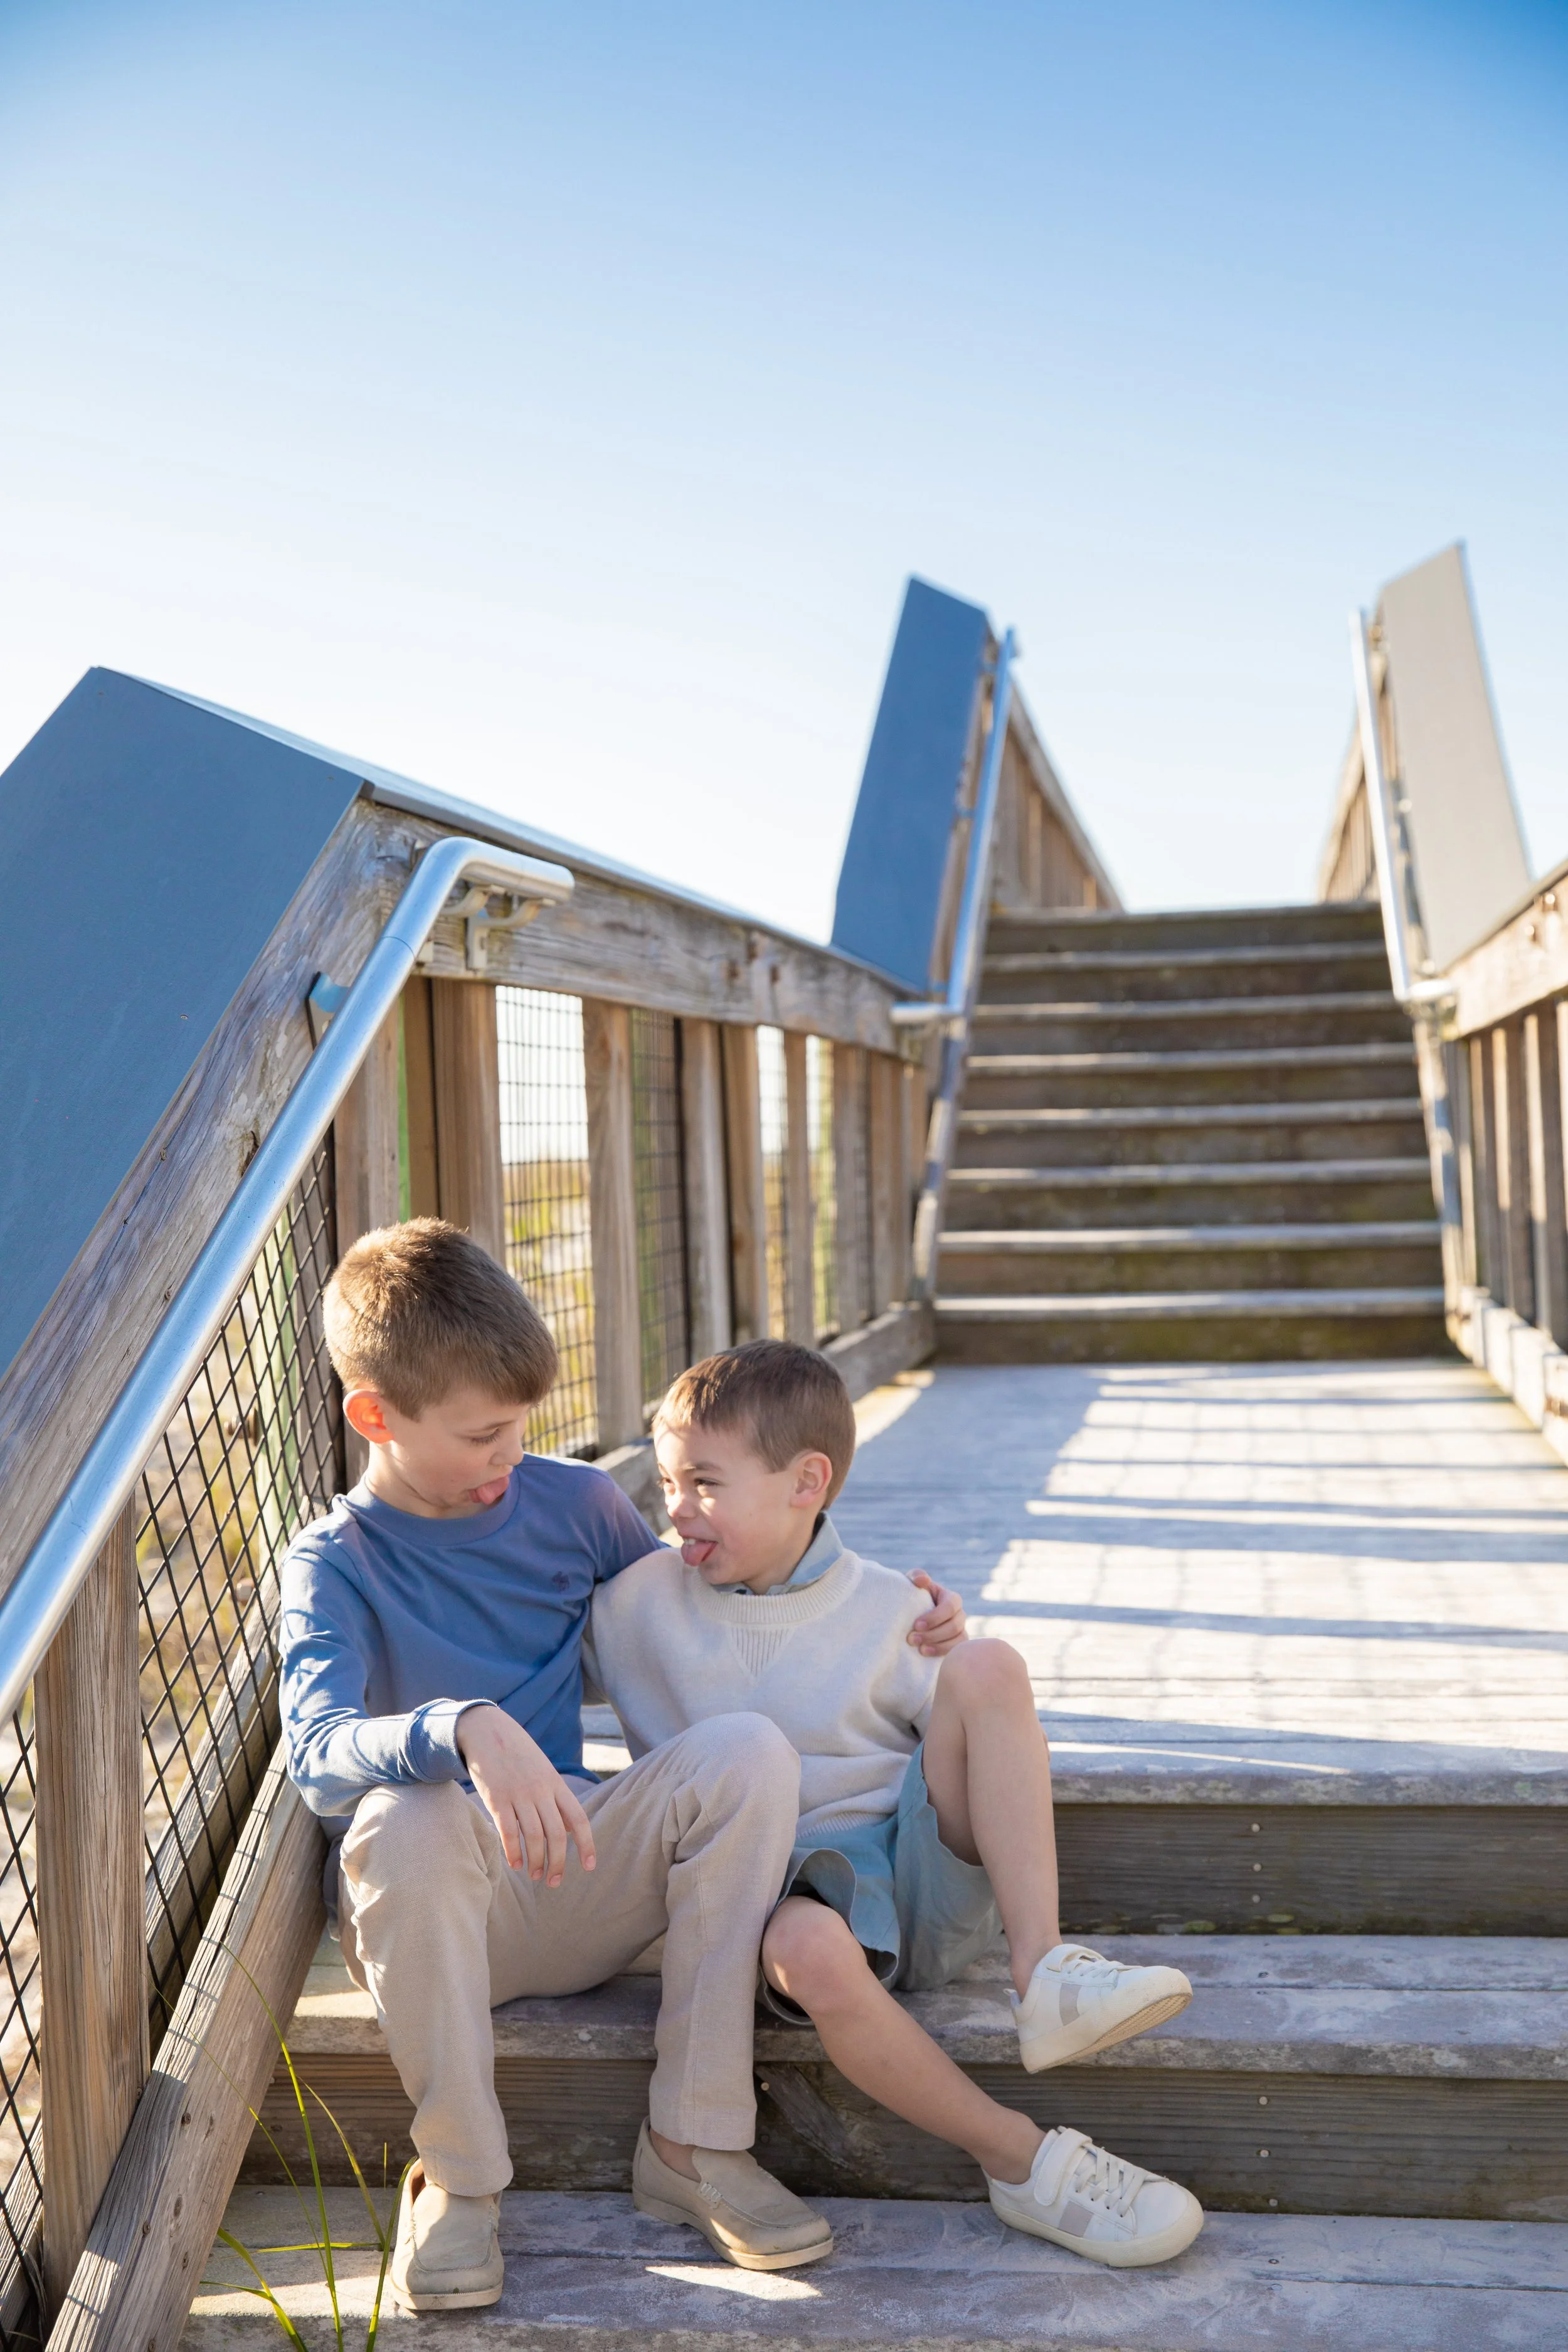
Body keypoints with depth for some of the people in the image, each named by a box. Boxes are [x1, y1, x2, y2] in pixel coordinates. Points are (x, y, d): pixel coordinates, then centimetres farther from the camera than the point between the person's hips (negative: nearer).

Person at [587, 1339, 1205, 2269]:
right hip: (779, 1888, -1)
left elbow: (978, 1761, 9)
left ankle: (1043, 1970, -29)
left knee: (991, 1667, -20)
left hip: (918, 1871, 2)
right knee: (812, 1947, -41)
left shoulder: (885, 1610, 2)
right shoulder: (639, 1602, 4)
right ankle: (1025, 2163, -25)